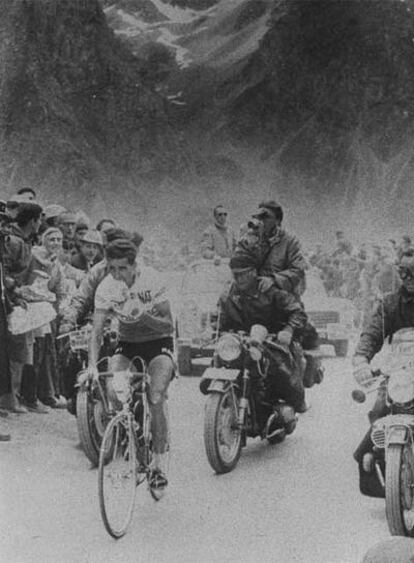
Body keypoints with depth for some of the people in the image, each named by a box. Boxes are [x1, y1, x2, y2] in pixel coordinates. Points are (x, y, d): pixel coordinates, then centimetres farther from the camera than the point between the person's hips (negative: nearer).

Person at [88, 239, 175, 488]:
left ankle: (160, 464, -13)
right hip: (127, 343, 3)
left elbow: (169, 326, -18)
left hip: (158, 341, -3)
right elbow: (97, 331, -18)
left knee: (156, 397, -24)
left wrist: (144, 316, -36)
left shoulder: (151, 280, -21)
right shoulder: (106, 288, -15)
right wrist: (92, 365, -32)